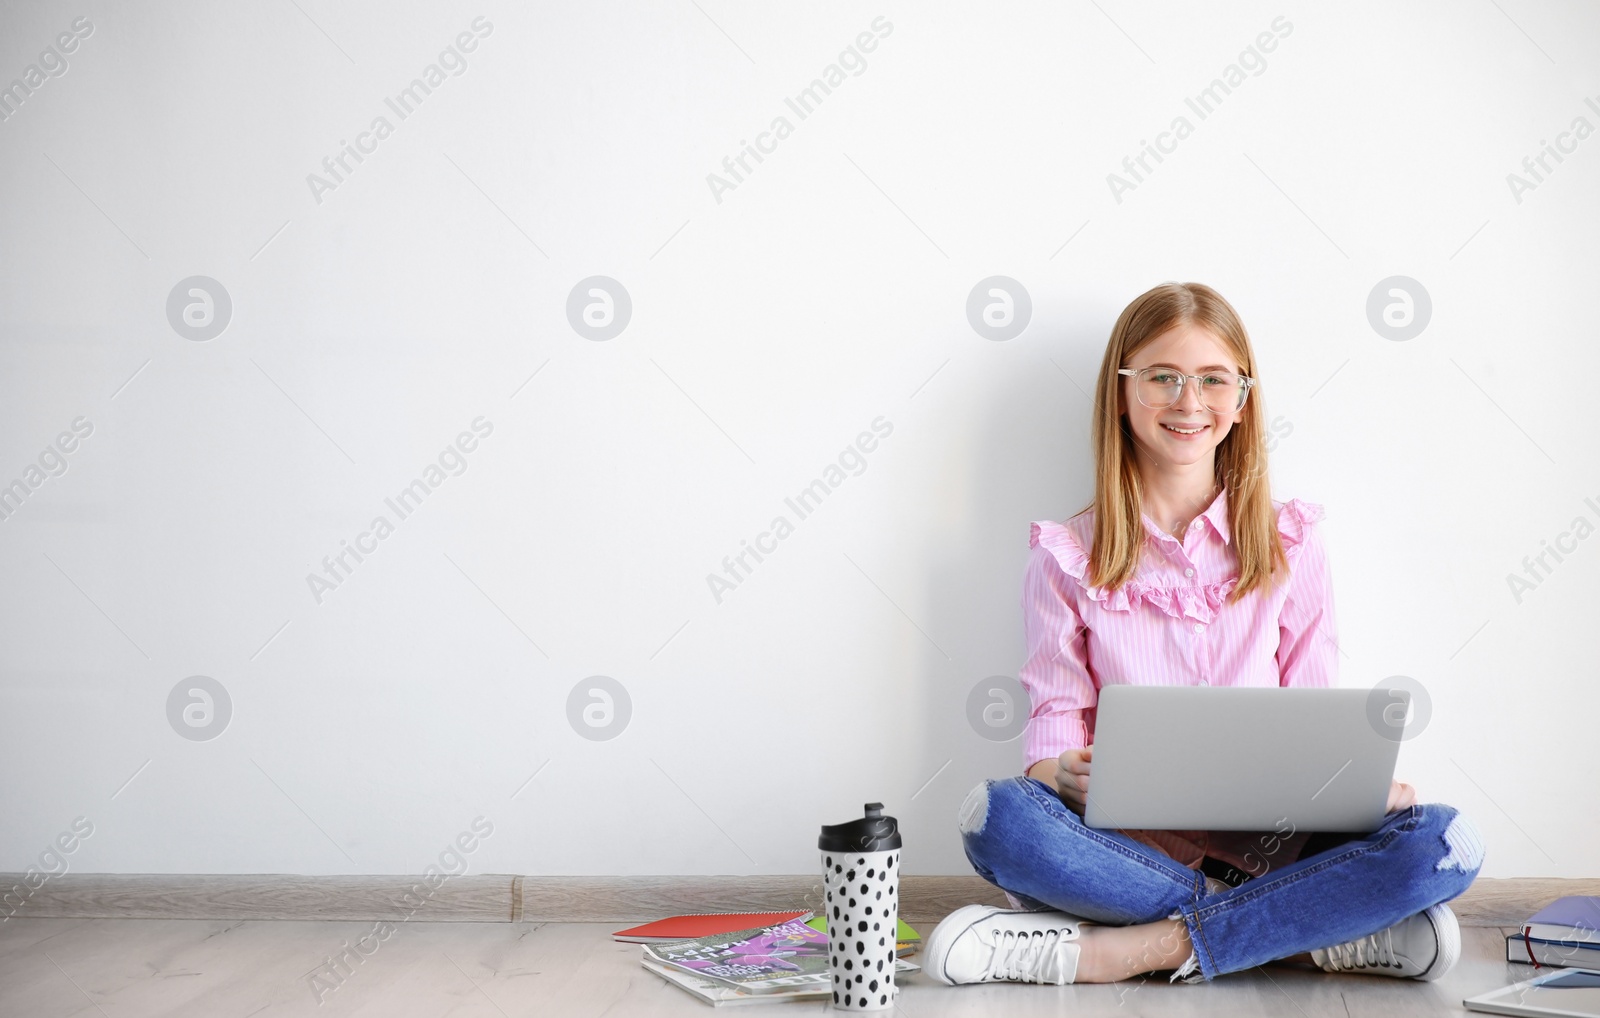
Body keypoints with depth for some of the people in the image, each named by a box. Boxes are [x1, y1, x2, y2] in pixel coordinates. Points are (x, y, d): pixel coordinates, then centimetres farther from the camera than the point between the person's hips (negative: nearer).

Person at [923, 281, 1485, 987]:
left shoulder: (1288, 541, 10)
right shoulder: (1067, 557, 7)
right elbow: (1053, 721, 3)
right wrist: (1061, 772, -21)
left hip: (1268, 840, 1)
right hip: (1128, 839, -1)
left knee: (1446, 844, -26)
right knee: (996, 817, -33)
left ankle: (1132, 949, -24)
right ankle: (1324, 933, -24)